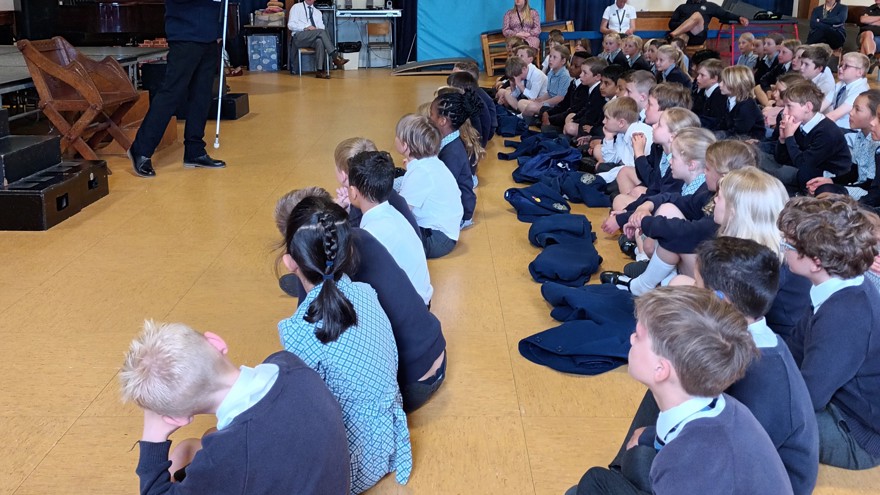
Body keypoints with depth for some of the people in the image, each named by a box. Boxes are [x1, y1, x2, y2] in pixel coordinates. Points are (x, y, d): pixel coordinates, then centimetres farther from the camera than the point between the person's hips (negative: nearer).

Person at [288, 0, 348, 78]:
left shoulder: (318, 12, 22)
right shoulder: (296, 7, 9)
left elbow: (321, 28, 11)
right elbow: (290, 25, -3)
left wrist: (316, 30, -13)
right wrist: (306, 27, -15)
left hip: (315, 38, 3)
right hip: (299, 37, -3)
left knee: (320, 41, -35)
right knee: (321, 32, -30)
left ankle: (319, 70, -42)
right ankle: (336, 57, -36)